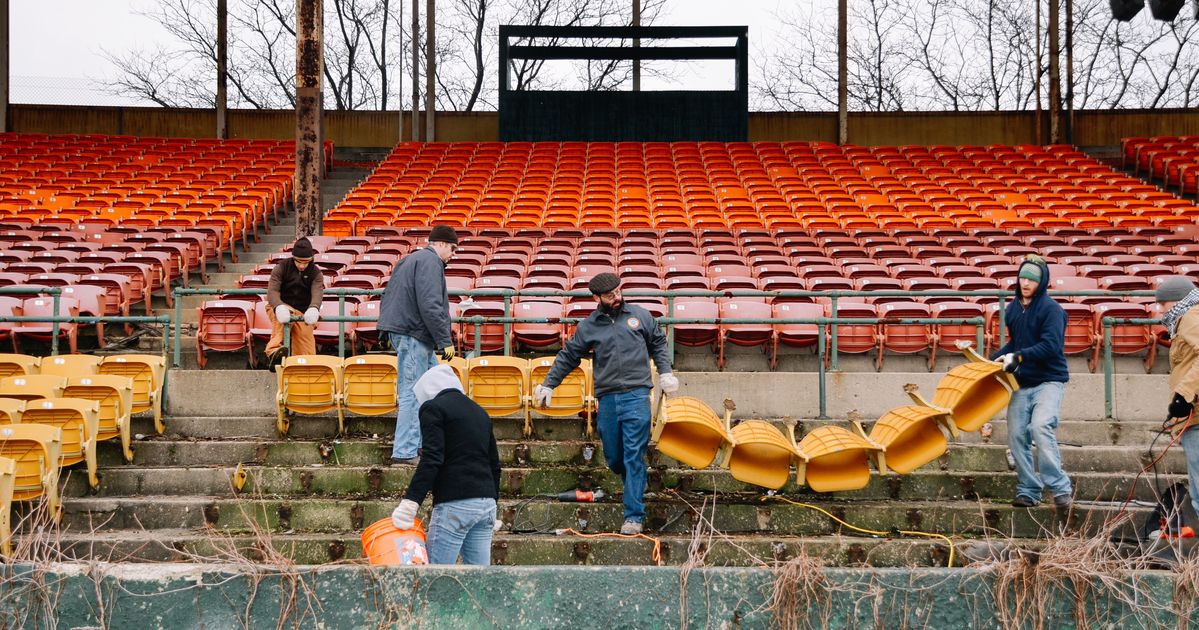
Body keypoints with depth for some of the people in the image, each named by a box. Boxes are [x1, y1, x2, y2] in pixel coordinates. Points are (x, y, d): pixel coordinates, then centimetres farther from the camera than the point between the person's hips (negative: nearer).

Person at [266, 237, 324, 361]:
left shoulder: (316, 273, -1)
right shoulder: (282, 267, -5)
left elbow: (317, 292, -21)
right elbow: (272, 290, -18)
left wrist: (313, 309, -45)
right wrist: (279, 307, -42)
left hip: (303, 313, 3)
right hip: (281, 307, -3)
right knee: (281, 320, -37)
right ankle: (274, 350, -57)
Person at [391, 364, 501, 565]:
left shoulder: (433, 408, -1)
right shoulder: (480, 412, 22)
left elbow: (432, 458, -14)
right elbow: (494, 463, 23)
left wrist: (410, 502, -18)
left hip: (455, 503, -7)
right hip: (486, 503, 7)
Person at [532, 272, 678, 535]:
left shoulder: (640, 315, 8)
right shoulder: (589, 326, 8)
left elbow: (658, 344, 18)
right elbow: (568, 357, 15)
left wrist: (665, 372, 6)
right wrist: (548, 384, 13)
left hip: (636, 395, -2)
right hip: (607, 398, 2)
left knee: (633, 456, -7)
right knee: (613, 458, 6)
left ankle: (634, 515, -5)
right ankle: (635, 486, 34)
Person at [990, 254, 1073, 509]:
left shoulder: (1051, 309, -9)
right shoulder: (1013, 308, 11)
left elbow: (1050, 346, -20)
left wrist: (1018, 357, -27)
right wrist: (993, 359, 12)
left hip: (1049, 380, -7)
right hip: (1022, 383, 7)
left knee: (1041, 427, -24)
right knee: (1016, 435, 0)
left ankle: (1061, 488, -17)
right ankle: (1028, 492, 10)